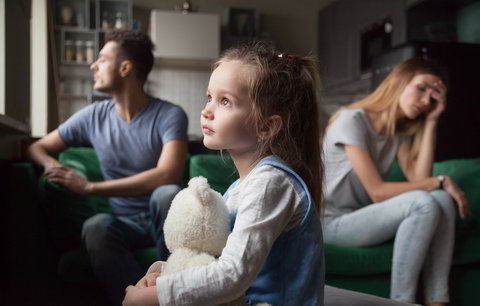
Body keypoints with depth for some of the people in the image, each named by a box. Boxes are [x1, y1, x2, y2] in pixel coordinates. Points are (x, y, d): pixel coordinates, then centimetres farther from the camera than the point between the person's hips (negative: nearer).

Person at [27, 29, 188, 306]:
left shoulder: (170, 115, -11)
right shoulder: (94, 116, 2)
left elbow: (168, 175, -26)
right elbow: (38, 147, 12)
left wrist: (90, 187, -26)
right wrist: (53, 166, -14)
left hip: (163, 218, -2)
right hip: (126, 221, 2)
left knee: (167, 194, -36)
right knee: (96, 226, -32)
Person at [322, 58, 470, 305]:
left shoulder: (399, 131, 9)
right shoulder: (352, 120, -15)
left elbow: (418, 179, -8)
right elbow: (377, 191, -20)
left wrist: (430, 122, -6)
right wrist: (441, 182, -17)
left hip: (363, 217, 7)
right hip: (333, 222, -7)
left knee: (443, 200, -17)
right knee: (423, 204, -27)